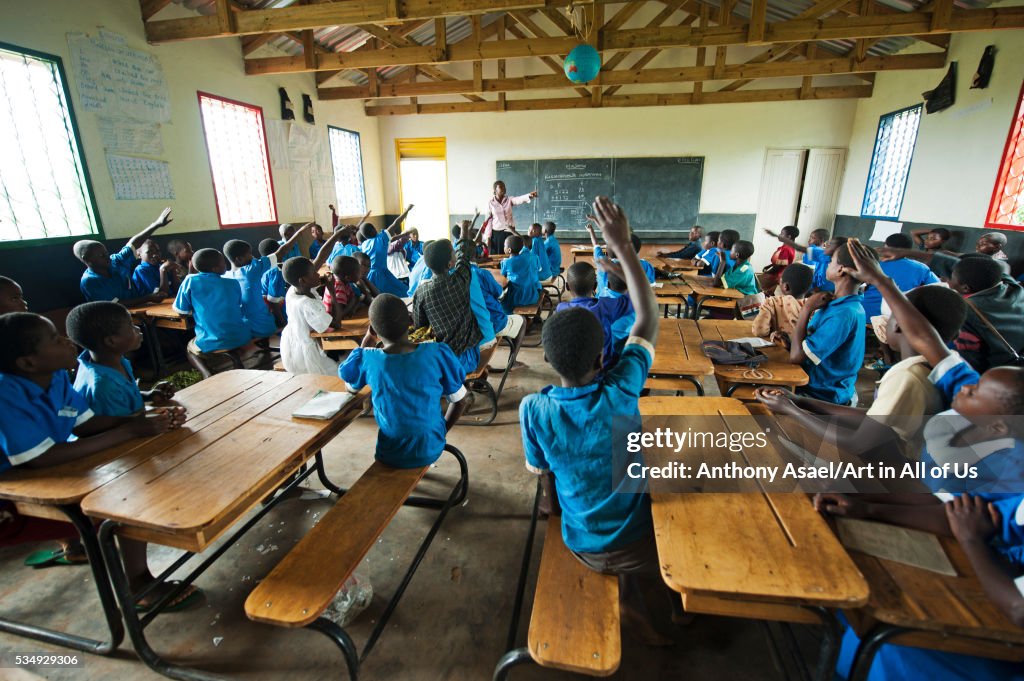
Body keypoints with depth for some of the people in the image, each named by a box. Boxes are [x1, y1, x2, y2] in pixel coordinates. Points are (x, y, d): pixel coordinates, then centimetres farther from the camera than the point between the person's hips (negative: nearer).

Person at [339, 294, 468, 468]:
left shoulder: (366, 359, -19)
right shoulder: (438, 353, -21)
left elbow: (350, 387, 5)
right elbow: (460, 402, -9)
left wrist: (368, 339, 1)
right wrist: (441, 433, 8)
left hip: (391, 455, 0)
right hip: (431, 450, 0)